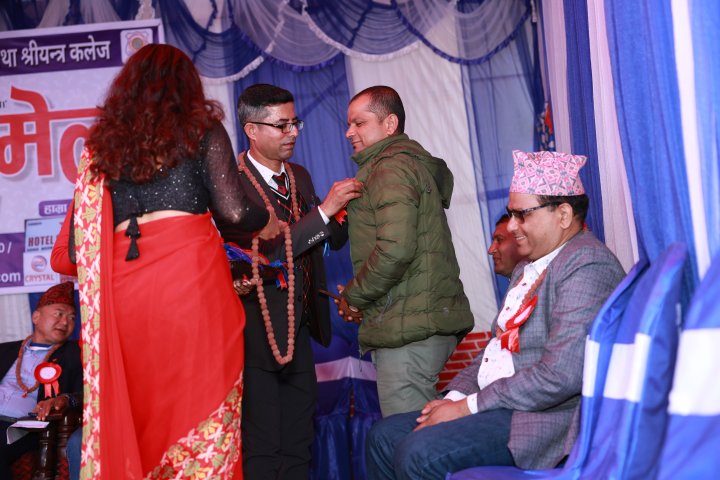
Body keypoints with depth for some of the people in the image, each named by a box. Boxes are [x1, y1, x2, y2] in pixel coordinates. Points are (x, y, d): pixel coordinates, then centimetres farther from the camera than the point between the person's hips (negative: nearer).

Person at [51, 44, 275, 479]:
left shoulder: (104, 141, 19)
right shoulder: (201, 129, 9)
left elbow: (74, 247, 13)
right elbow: (233, 211, -2)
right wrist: (267, 223, 17)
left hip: (123, 285, 4)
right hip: (191, 270, -4)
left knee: (134, 414, 9)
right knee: (202, 411, 0)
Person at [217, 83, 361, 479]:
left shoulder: (299, 176, 9)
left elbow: (334, 239, 12)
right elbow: (265, 251, -24)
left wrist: (347, 203, -7)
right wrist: (325, 209, -24)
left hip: (298, 331, 7)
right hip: (258, 335, -7)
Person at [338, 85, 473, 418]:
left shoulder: (390, 168, -9)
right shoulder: (414, 163, 22)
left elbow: (395, 249, -22)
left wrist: (353, 296, -8)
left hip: (407, 328, -10)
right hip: (431, 321, 10)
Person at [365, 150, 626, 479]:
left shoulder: (586, 265, -15)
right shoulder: (526, 268, 18)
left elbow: (560, 375, -24)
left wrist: (469, 406, -17)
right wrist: (454, 398, 1)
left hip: (547, 418, -10)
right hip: (498, 408, 10)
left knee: (420, 453, -24)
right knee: (385, 436, 5)